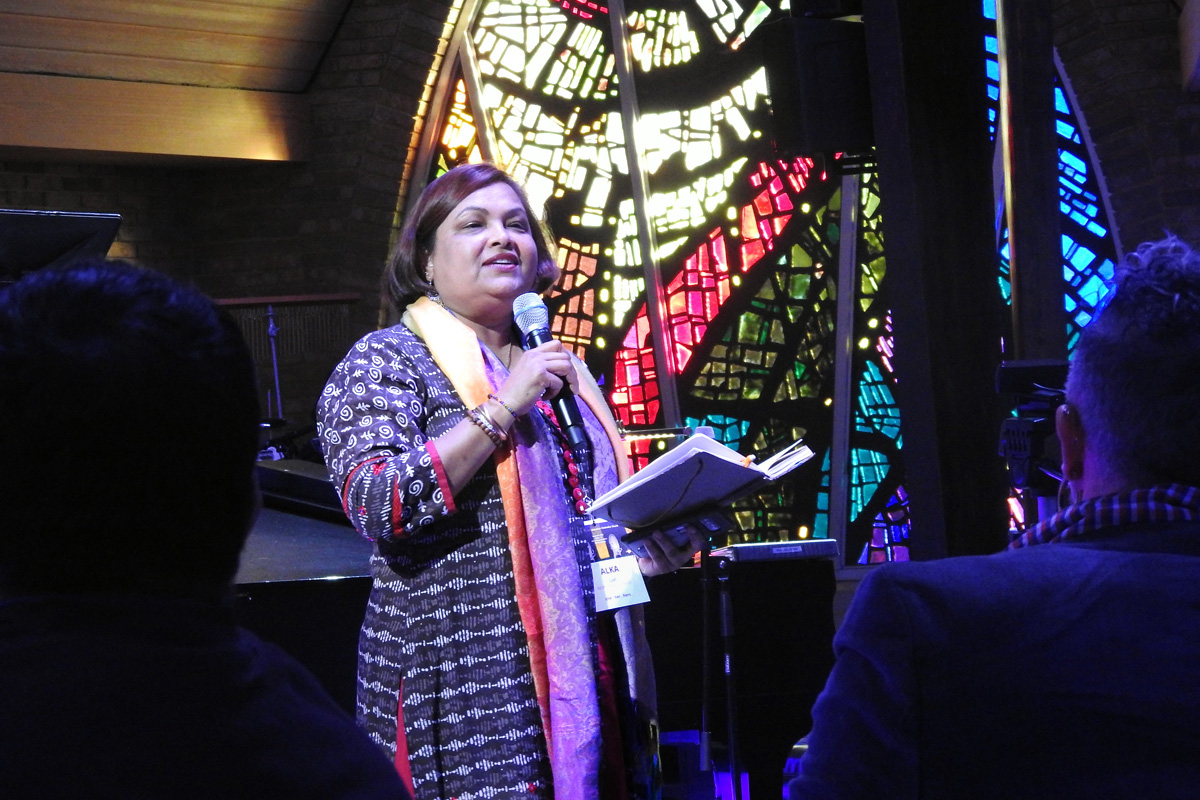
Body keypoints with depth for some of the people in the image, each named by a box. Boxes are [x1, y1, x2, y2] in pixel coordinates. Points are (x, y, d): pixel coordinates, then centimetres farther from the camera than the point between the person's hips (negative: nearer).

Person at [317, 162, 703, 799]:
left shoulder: (556, 368, 19)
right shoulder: (386, 360, -1)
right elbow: (376, 507, -17)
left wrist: (647, 550, 7)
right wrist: (501, 408, -17)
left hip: (588, 672, 6)